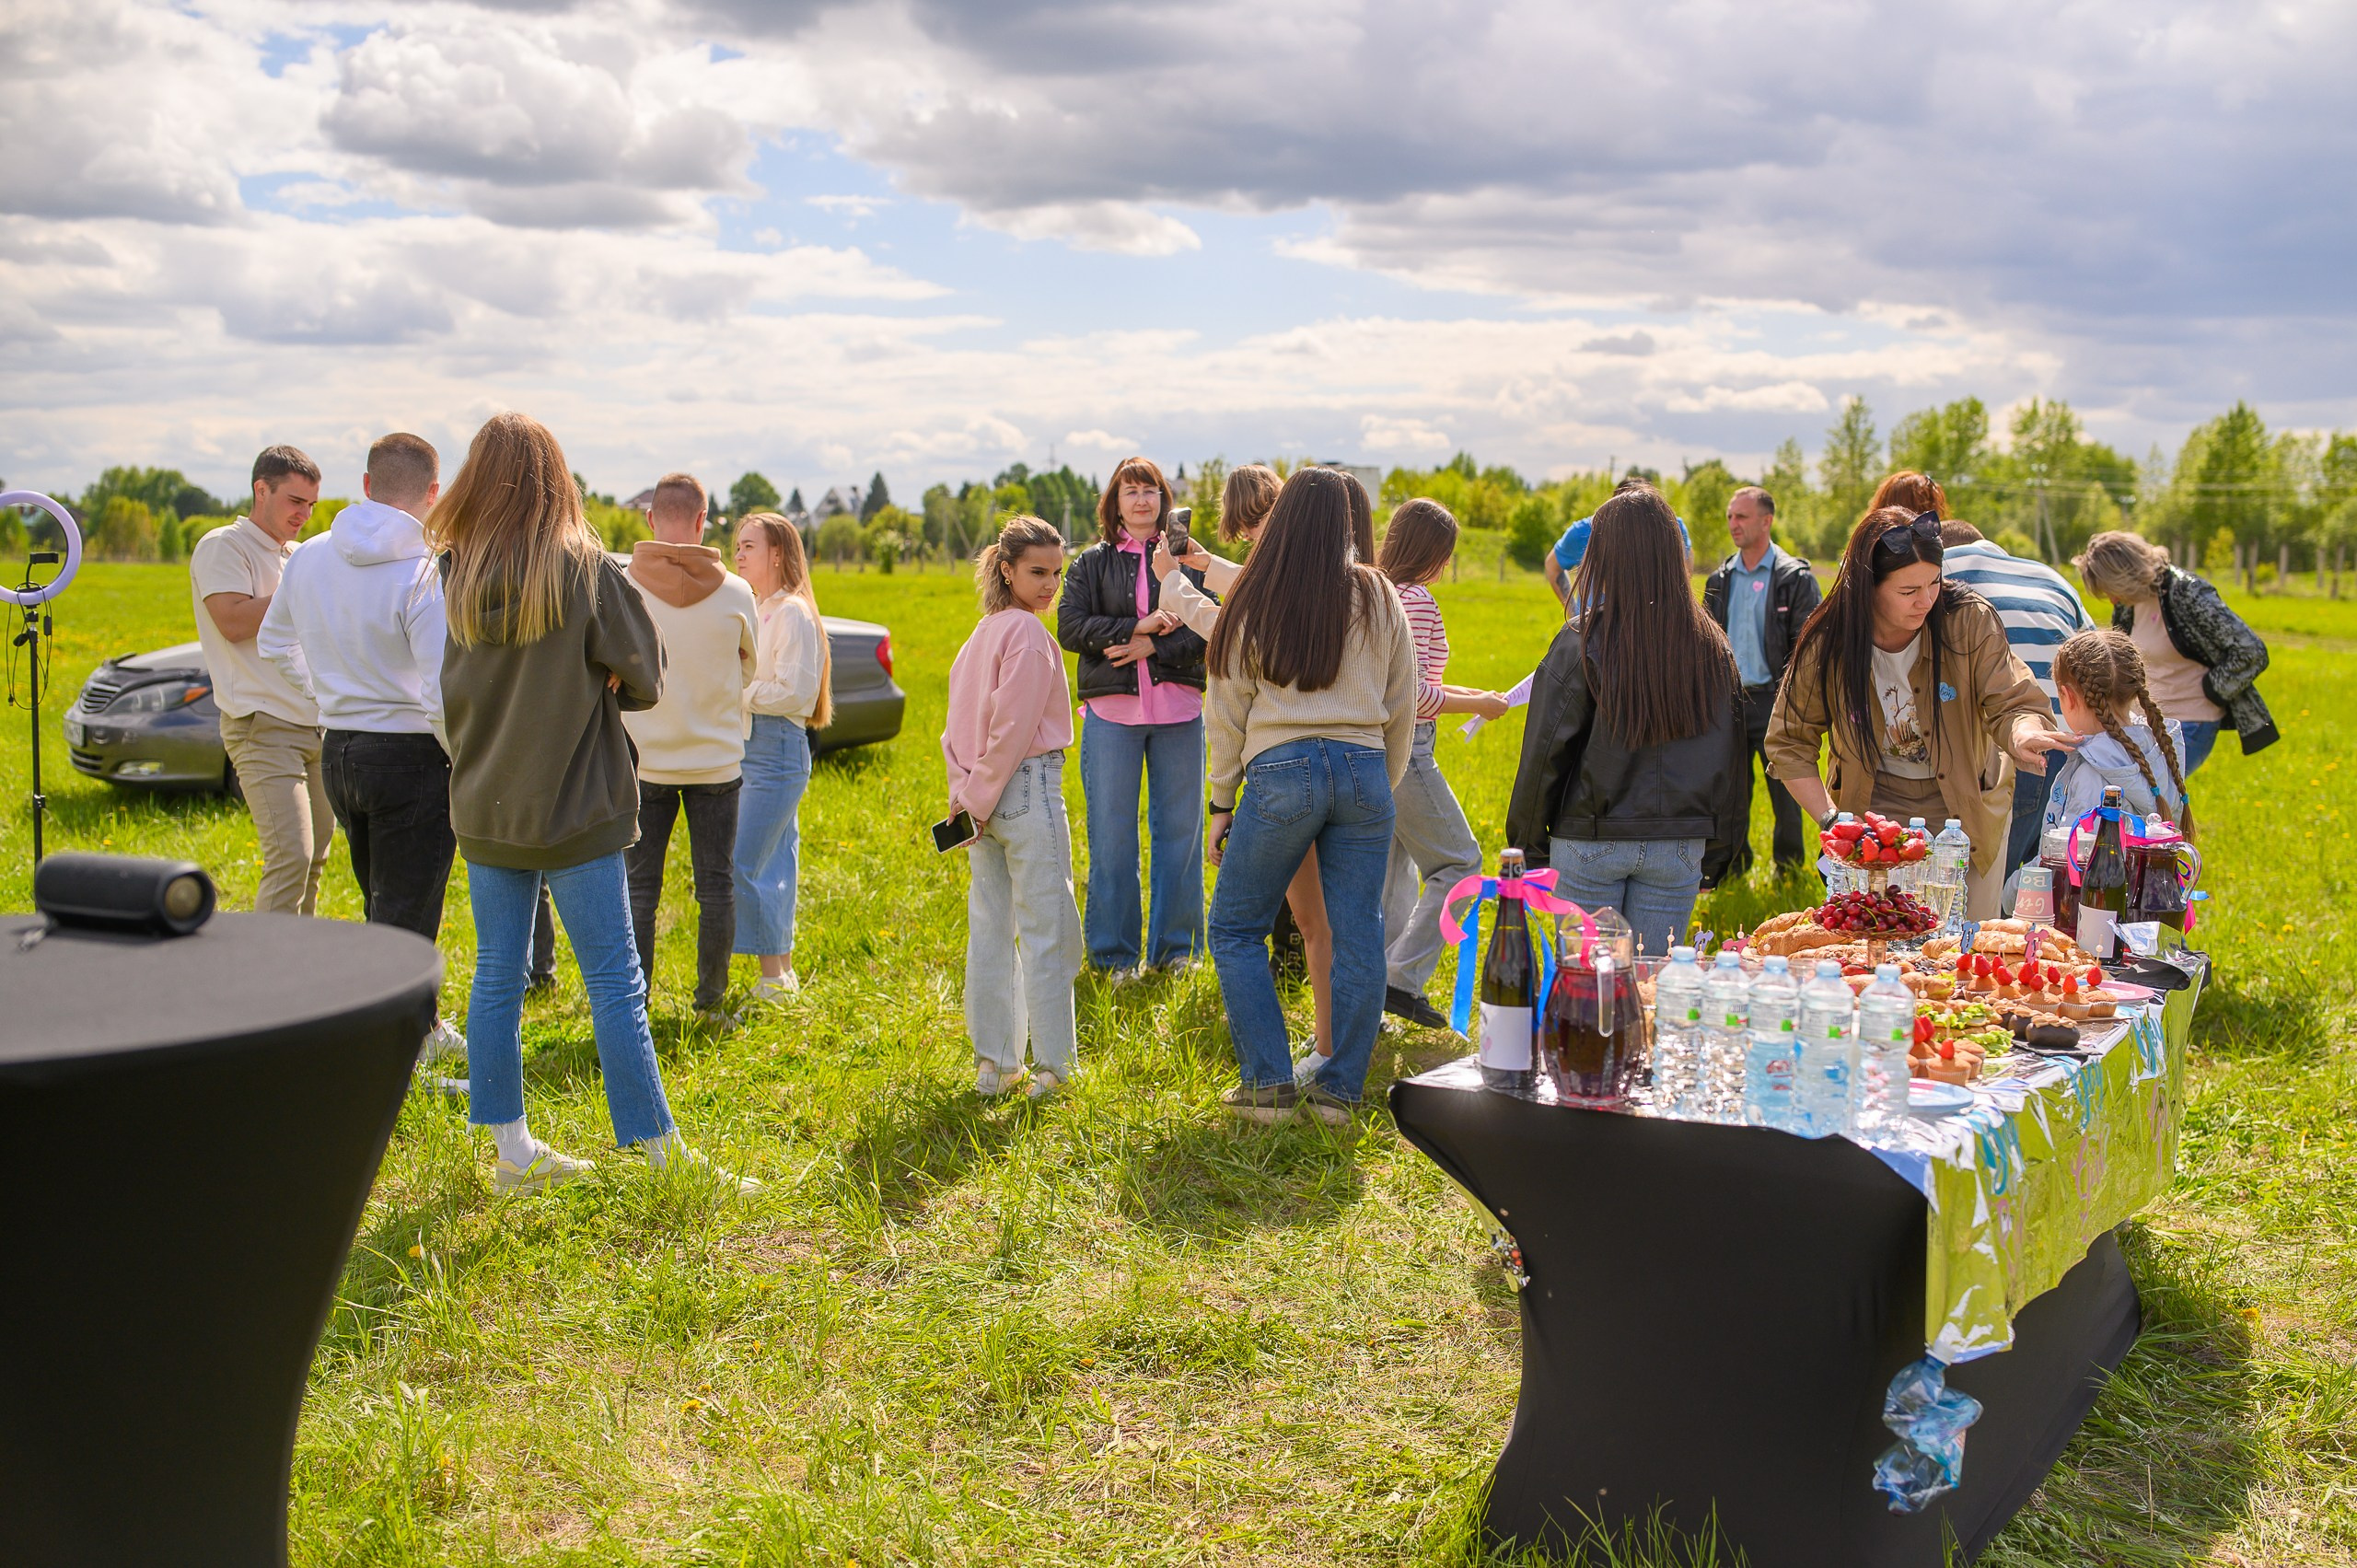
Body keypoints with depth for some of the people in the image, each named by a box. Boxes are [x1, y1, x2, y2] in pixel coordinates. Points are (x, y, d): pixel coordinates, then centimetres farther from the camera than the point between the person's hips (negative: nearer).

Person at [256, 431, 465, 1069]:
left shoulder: (308, 558, 3)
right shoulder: (424, 572, -19)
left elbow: (274, 645, 18)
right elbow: (440, 694, -23)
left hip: (336, 750, 7)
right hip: (409, 754, -7)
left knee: (382, 904, 22)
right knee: (406, 916, 3)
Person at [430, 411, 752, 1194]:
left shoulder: (450, 577, -2)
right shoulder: (586, 570, -13)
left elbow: (446, 693, 9)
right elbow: (644, 675, -7)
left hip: (483, 807, 4)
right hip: (573, 807, -4)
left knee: (497, 976, 11)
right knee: (614, 983, 1)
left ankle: (513, 1149, 18)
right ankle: (661, 1151, 5)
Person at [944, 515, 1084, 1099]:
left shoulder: (982, 634, 11)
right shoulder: (1028, 633, -13)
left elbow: (958, 724, 11)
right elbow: (1013, 727, -17)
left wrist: (966, 792, 7)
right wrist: (981, 797, -10)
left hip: (986, 799, 8)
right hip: (1028, 789, -8)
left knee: (989, 929, 11)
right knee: (1048, 933, 0)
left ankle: (992, 1063, 18)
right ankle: (1051, 1067, 4)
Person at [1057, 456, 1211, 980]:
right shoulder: (1093, 563, 7)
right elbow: (1070, 627, -5)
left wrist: (1154, 647, -15)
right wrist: (1137, 626, -14)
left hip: (1178, 709, 1)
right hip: (1111, 711, 0)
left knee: (1180, 829, 4)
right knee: (1111, 835, 1)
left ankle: (1176, 949, 16)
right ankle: (1114, 956, 11)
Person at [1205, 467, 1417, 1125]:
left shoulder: (1253, 602, 1)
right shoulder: (1379, 599, 8)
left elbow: (1227, 713, 3)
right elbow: (1401, 710, 12)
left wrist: (1222, 804, 10)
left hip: (1282, 773, -3)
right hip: (1363, 772, 3)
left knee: (1235, 929, 10)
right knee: (1358, 938, 7)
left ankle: (1269, 1083, 6)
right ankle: (1339, 1089, 10)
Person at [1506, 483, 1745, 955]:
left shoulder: (1581, 642, -11)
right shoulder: (1711, 646, 1)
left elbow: (1544, 752, -8)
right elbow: (1729, 758, 8)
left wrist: (1527, 844, 4)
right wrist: (1715, 854, 18)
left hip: (1590, 844, -3)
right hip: (1678, 845, 3)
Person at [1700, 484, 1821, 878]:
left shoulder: (1796, 578, -3)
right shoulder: (1720, 580, 13)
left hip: (1773, 700, -4)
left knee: (1785, 792, 4)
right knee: (1730, 792, 7)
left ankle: (1789, 868, 17)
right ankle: (1732, 867, 20)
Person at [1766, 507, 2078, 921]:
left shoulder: (1970, 620, -18)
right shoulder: (1826, 645, -16)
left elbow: (2012, 704, -21)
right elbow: (1788, 744, -5)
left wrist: (2023, 736, -45)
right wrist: (1830, 819, -14)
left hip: (1967, 814, 0)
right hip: (1874, 816, 0)